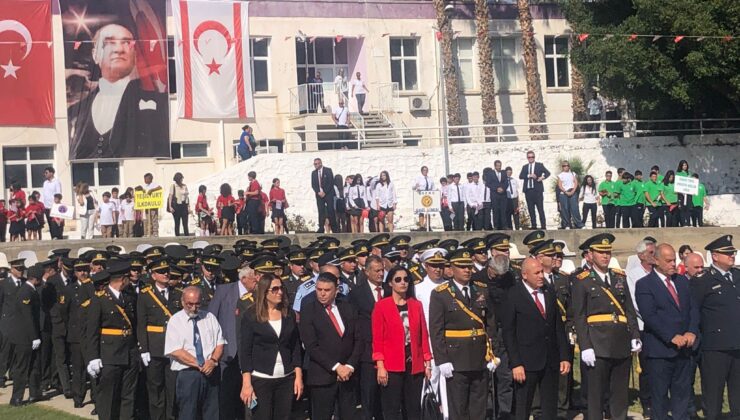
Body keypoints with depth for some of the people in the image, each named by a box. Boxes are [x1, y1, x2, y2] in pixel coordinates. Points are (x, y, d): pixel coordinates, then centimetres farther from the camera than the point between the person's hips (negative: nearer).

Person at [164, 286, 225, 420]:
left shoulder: (210, 318, 11)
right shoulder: (175, 321, -1)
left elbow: (220, 343, 8)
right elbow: (175, 351, -10)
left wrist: (213, 361, -12)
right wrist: (199, 364, -15)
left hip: (211, 373, 4)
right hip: (187, 374, -3)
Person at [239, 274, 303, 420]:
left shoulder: (289, 314, 7)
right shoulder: (251, 316, -4)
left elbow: (296, 347, 10)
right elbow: (245, 351, -5)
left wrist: (299, 376, 3)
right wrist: (246, 383, -12)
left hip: (287, 379, 3)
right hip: (260, 379, -3)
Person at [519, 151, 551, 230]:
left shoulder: (539, 165, 8)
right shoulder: (525, 167, 15)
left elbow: (548, 173, 2)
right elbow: (520, 176, 1)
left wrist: (542, 177, -16)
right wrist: (529, 176, -13)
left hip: (537, 190, -3)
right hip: (528, 190, 3)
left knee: (540, 209, -6)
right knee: (531, 209, 3)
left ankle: (543, 226, -8)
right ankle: (534, 225, 6)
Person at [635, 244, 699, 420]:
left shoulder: (682, 281, 13)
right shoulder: (644, 285, -7)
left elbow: (693, 308, 8)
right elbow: (649, 316, -15)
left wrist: (692, 332, -9)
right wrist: (672, 337, -20)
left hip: (684, 348, 5)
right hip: (659, 350, -5)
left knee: (682, 393, 9)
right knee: (659, 395, 4)